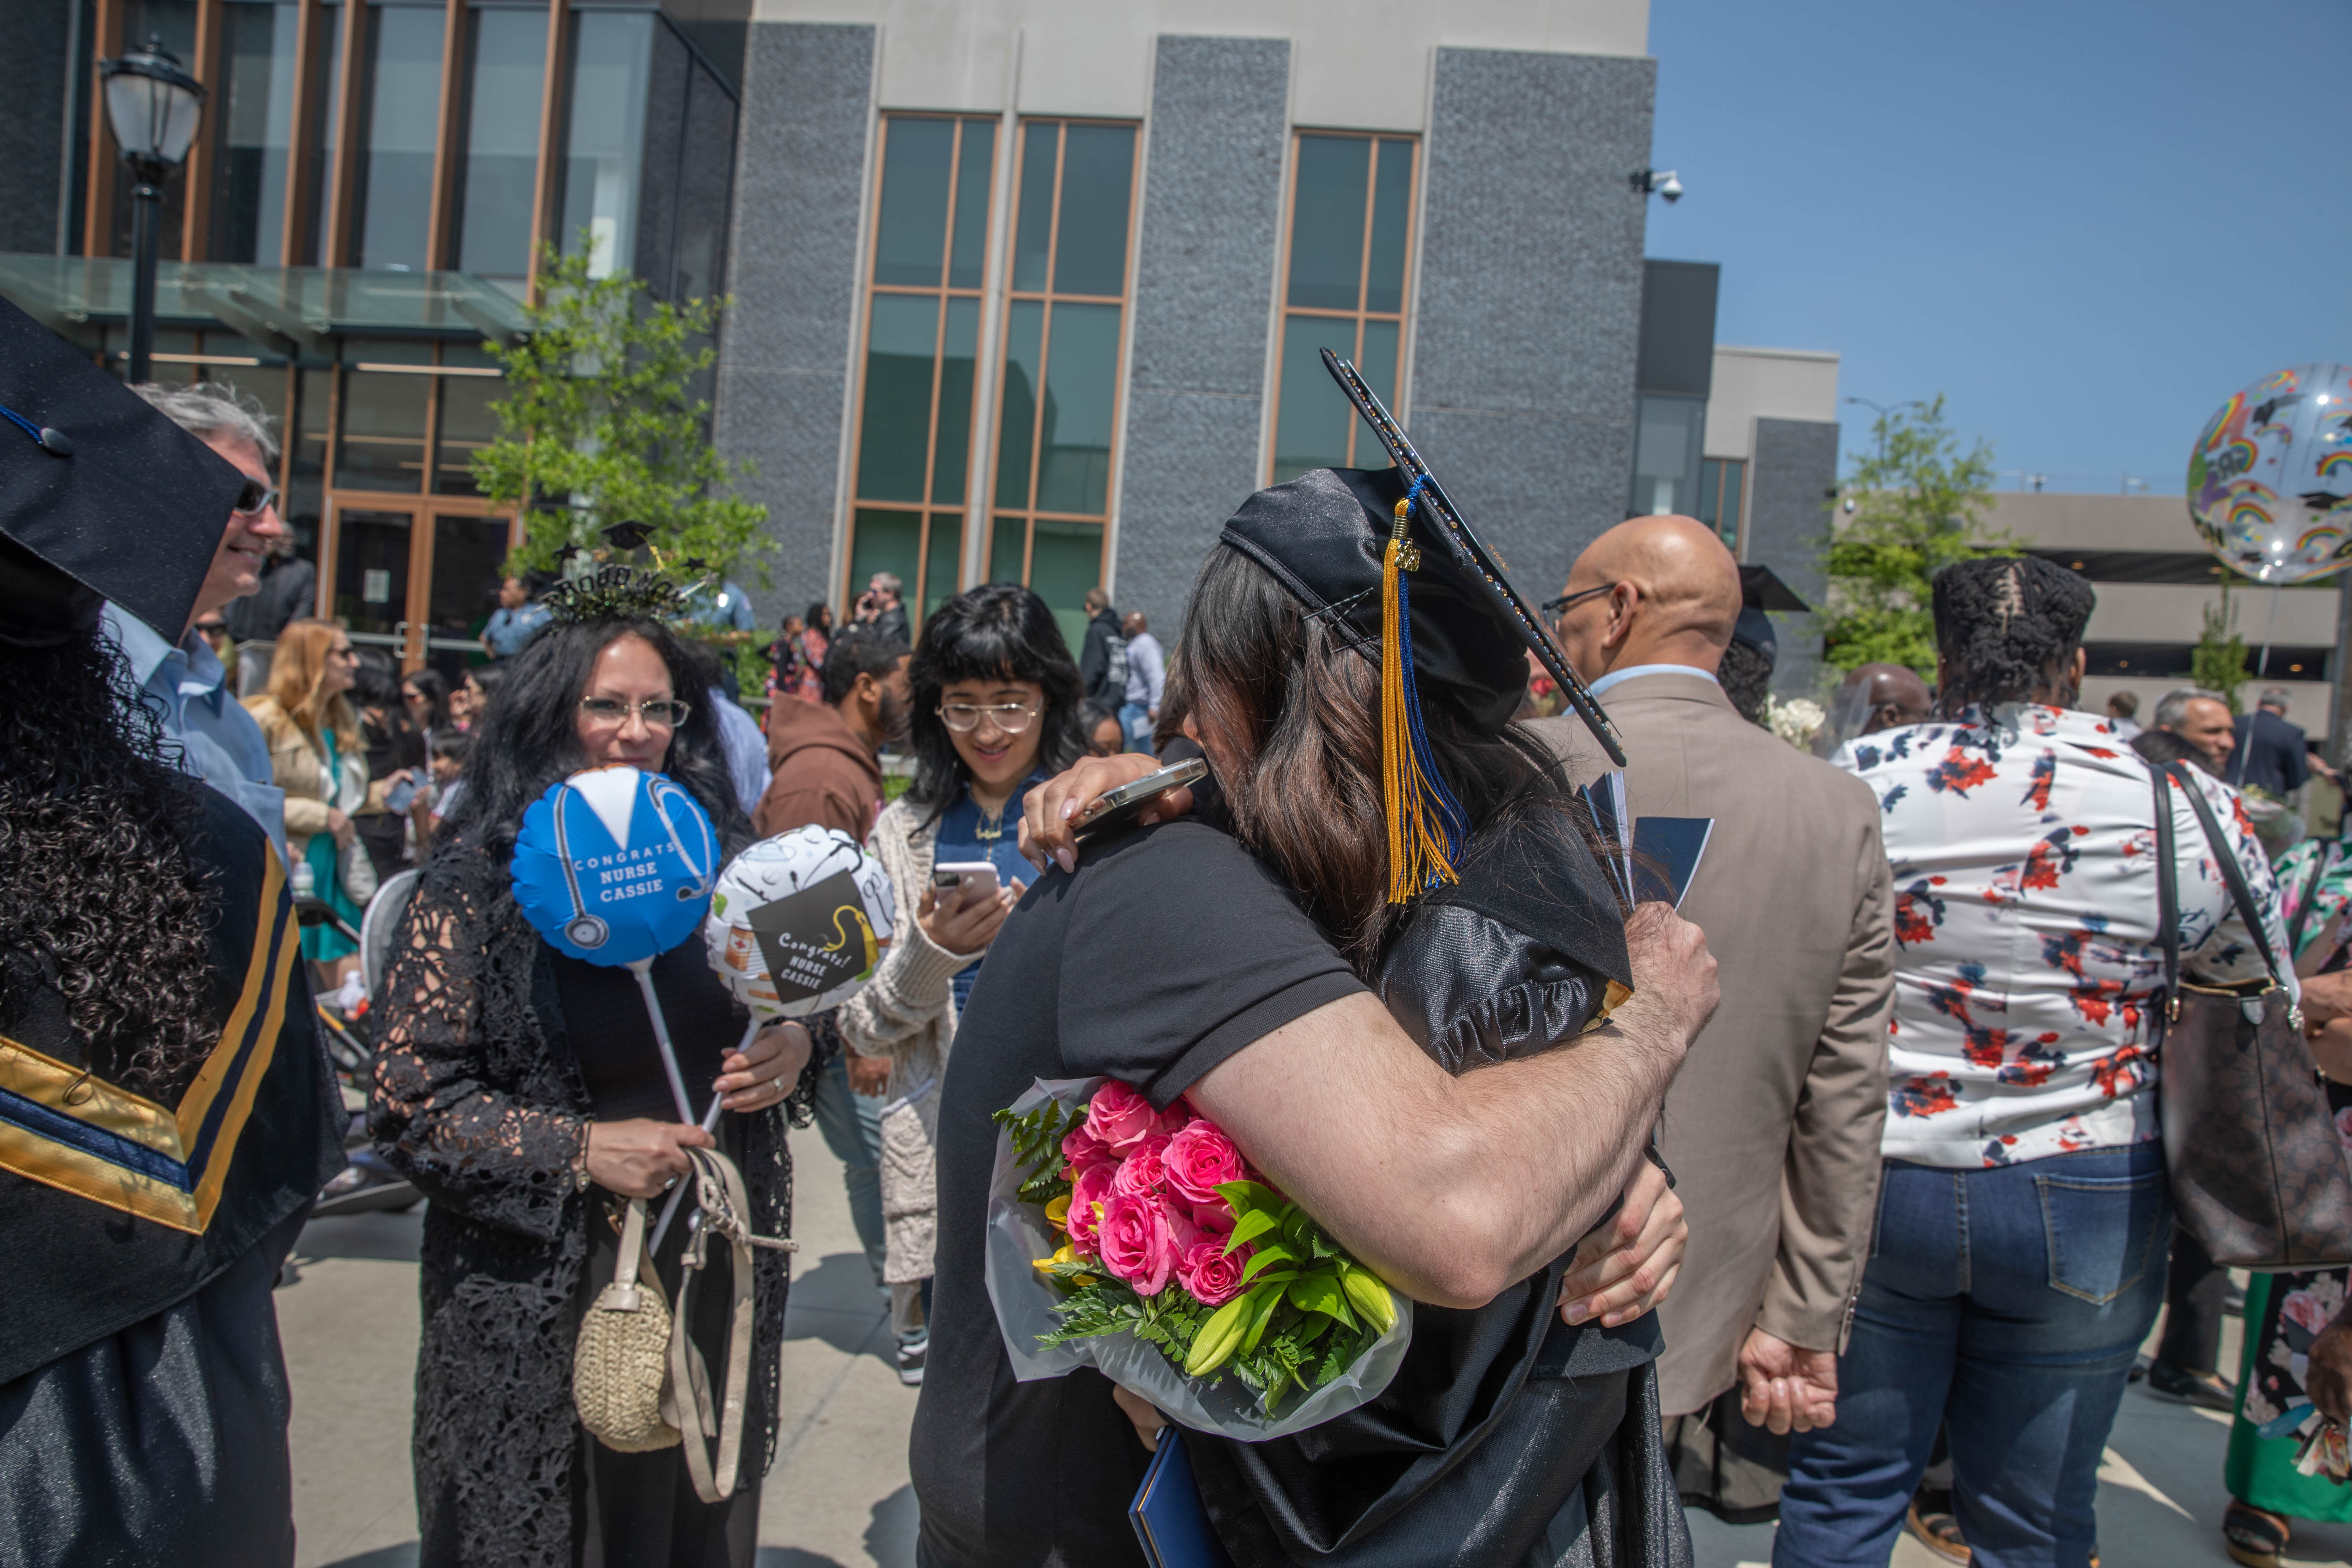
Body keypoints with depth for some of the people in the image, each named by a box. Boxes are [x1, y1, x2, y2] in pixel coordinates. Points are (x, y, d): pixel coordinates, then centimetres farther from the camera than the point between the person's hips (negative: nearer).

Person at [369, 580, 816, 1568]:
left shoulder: (711, 857, 3)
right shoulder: (480, 880, -10)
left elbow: (771, 1013, 15)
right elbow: (408, 1101, -10)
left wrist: (795, 1047, -7)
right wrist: (579, 1149, -19)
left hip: (716, 1263, 4)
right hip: (547, 1293, -4)